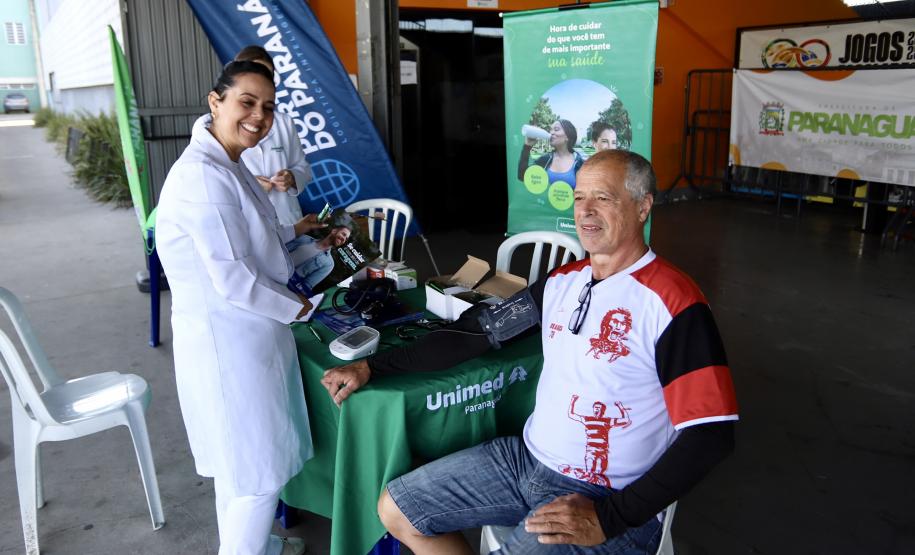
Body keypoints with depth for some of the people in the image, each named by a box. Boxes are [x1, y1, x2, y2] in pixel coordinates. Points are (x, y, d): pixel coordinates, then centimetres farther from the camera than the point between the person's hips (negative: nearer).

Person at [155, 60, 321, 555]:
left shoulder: (226, 164, 8)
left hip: (240, 333, 10)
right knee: (261, 469, 4)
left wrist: (293, 231, 17)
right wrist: (298, 308, -12)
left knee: (240, 460, 25)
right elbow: (232, 279, -25)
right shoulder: (203, 176, -25)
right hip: (228, 339, -10)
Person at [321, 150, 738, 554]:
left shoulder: (673, 305, -17)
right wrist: (371, 367, 4)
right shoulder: (563, 280, 4)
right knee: (396, 511, 9)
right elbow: (475, 334, 7)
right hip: (526, 458, 7)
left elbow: (710, 435, -19)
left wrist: (609, 520, -22)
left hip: (607, 496, -7)